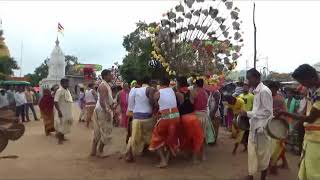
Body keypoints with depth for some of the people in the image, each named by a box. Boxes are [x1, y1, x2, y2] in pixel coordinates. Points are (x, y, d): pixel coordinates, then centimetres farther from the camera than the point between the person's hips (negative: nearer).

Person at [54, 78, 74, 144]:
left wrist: (70, 112, 20)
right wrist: (59, 111, -29)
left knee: (65, 125, 16)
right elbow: (55, 102, -23)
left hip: (67, 111, 9)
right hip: (62, 112, -9)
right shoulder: (59, 91, -17)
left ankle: (62, 137, 29)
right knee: (60, 125, -2)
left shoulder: (67, 90, 10)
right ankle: (59, 139, 7)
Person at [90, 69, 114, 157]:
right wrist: (107, 112, -28)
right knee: (106, 132, -1)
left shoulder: (106, 85, 14)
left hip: (101, 111, 10)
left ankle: (93, 151, 22)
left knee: (97, 132, 14)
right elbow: (102, 101, -26)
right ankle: (100, 151, 10)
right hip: (103, 111, -10)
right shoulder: (103, 86, -17)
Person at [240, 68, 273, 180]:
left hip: (262, 127, -8)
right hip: (255, 126, 8)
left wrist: (248, 114, -19)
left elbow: (268, 112, -20)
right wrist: (248, 115, 5)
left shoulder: (264, 91, -17)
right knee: (252, 152, 15)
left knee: (263, 154, 8)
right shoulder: (256, 91, 9)